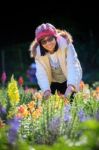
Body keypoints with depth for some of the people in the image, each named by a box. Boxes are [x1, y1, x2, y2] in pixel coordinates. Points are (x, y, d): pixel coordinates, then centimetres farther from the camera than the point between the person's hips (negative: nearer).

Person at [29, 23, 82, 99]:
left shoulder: (65, 44, -29)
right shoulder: (38, 52, -22)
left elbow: (72, 65, -38)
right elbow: (41, 73, -28)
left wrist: (71, 85, -53)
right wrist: (46, 90, -46)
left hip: (69, 80, -2)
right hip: (53, 83, 2)